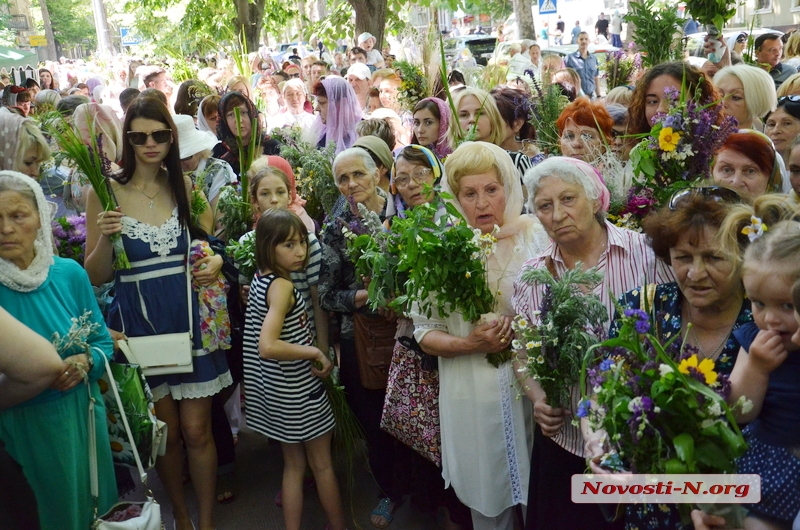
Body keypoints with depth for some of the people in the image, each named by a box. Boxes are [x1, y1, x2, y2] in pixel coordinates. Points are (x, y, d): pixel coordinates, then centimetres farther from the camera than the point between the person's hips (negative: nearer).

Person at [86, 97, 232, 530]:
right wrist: (105, 238, -22)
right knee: (165, 432, 13)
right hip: (140, 323, -1)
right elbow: (95, 276, -3)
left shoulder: (185, 186, 2)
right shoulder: (106, 192, -6)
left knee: (197, 430, 6)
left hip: (189, 317, 1)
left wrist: (215, 262, -7)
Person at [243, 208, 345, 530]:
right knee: (322, 465, 11)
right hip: (298, 388, -8)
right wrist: (315, 352, -24)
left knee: (293, 466, 18)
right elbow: (267, 346, -34)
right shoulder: (282, 286, -23)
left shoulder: (259, 279, 3)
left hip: (279, 389, 8)